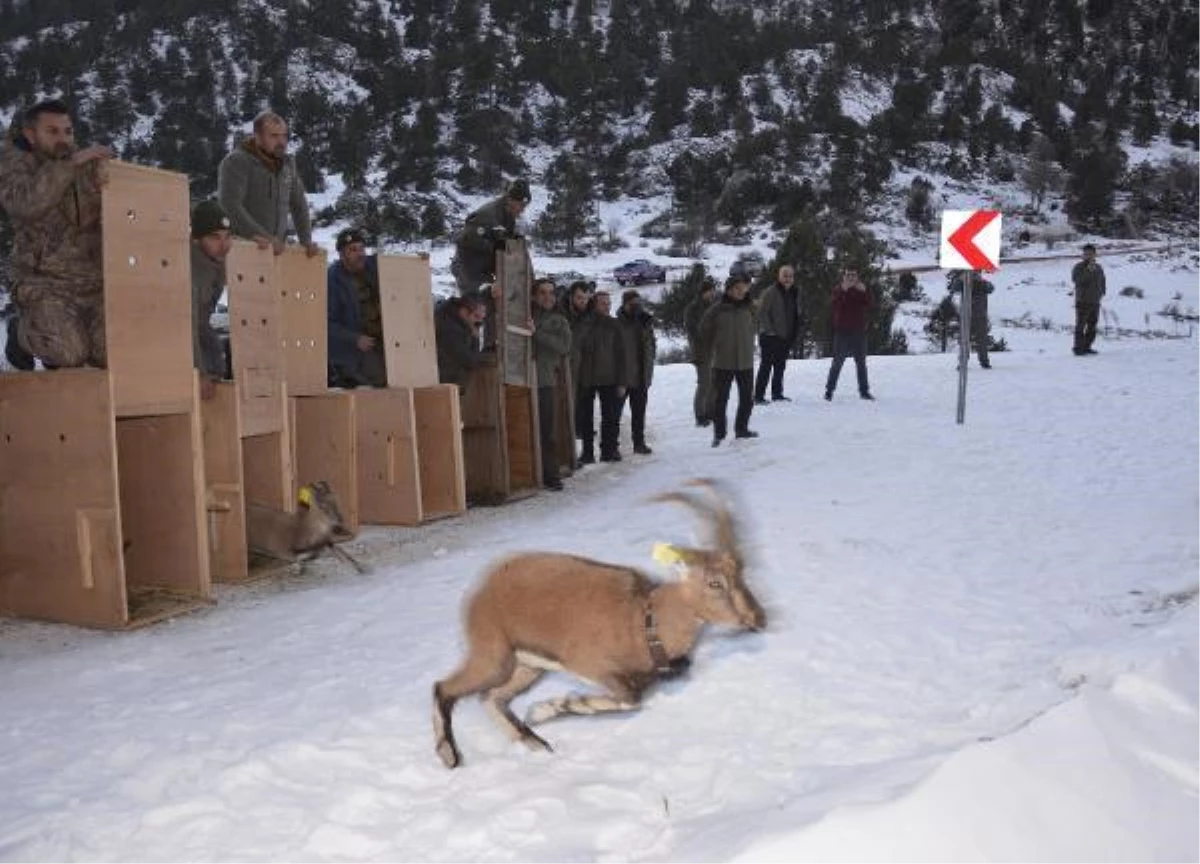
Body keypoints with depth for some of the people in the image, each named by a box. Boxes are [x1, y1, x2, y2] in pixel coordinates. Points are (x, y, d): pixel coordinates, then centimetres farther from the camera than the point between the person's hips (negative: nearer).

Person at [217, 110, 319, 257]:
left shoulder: (288, 163, 13)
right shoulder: (236, 162, -6)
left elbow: (299, 205, 21)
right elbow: (230, 205, -17)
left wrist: (306, 241, 7)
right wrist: (261, 236, -25)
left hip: (277, 249, 6)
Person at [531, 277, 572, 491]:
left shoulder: (559, 321, 14)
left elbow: (563, 346, -3)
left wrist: (537, 333, -11)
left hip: (546, 382, 0)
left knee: (547, 432, 0)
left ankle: (550, 476, 6)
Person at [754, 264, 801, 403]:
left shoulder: (795, 294, 11)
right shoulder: (770, 292, -10)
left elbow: (796, 316, 18)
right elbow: (762, 313, -12)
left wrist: (794, 336, 10)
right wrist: (769, 331, -16)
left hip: (786, 338, 7)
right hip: (770, 337, -7)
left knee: (780, 366, 14)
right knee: (766, 366, -5)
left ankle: (777, 393, 25)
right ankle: (759, 396, -2)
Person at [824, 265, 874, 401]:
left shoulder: (861, 289, 7)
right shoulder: (838, 289, 0)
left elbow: (869, 305, -8)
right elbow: (833, 306, -17)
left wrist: (864, 292, -24)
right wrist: (843, 290, -28)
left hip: (859, 331, 3)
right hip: (842, 331, -3)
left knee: (861, 362, 8)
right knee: (837, 362, -3)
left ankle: (864, 391, 14)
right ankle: (829, 390, 0)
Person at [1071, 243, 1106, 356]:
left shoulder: (1098, 268, 14)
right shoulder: (1078, 267, -4)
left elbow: (1102, 283, 26)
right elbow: (1077, 280, -21)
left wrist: (1102, 292, 14)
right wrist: (1088, 271, -25)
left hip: (1095, 302, 6)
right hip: (1082, 301, -6)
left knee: (1092, 326, 9)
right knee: (1080, 326, -9)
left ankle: (1086, 347, 17)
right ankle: (1078, 349, -7)